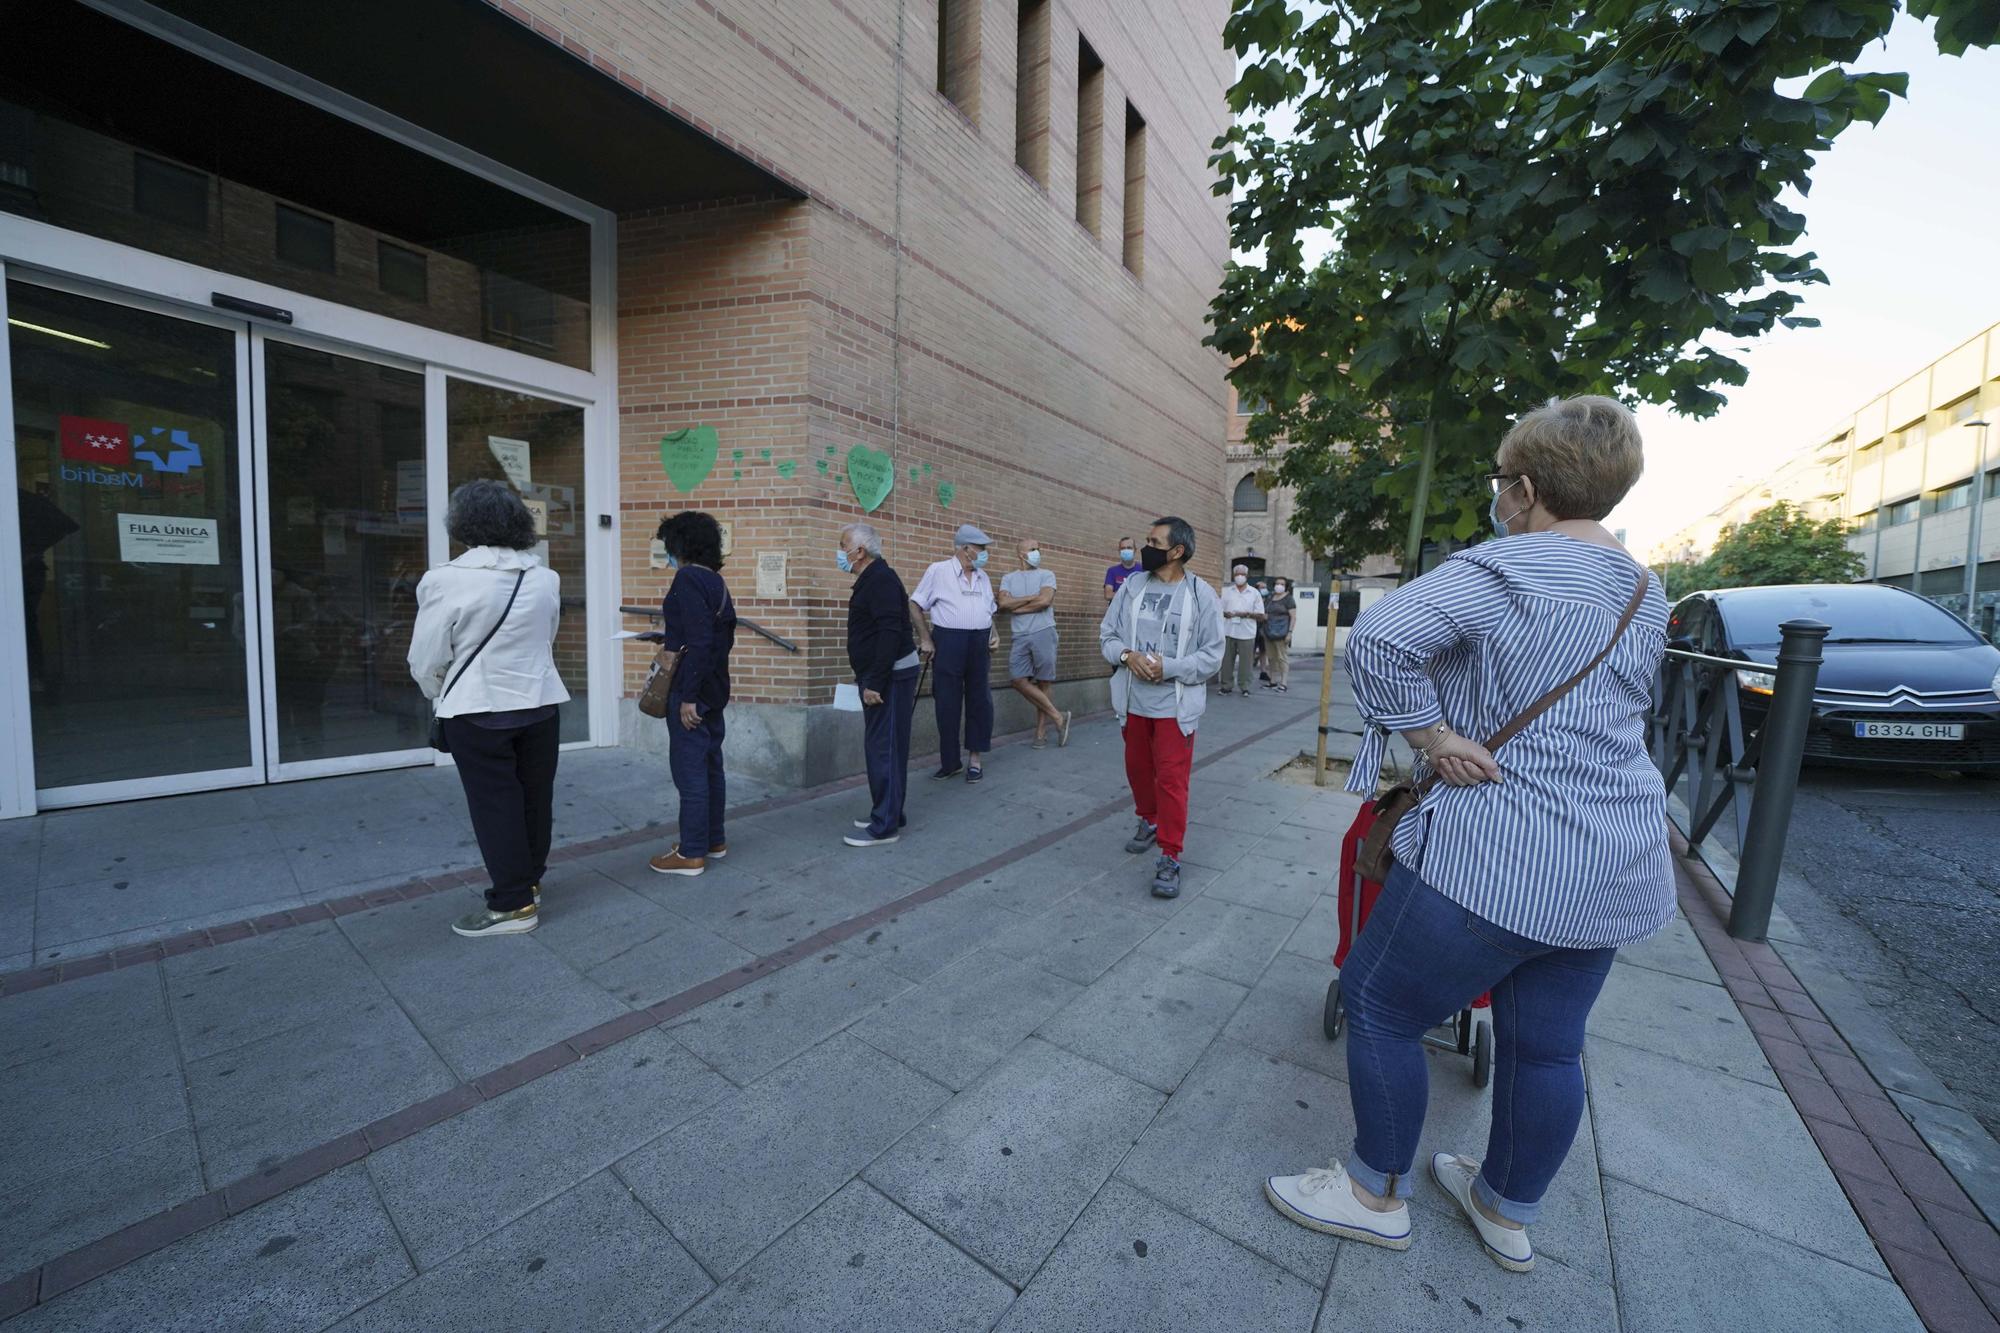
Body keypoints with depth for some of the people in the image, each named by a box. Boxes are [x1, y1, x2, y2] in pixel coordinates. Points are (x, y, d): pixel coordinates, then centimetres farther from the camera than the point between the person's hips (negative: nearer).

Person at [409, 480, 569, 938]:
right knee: (534, 798, 16)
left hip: (478, 712, -4)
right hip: (540, 705, 5)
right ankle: (528, 879, 33)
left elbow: (426, 662, -7)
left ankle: (513, 904, 15)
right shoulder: (546, 578, 0)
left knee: (494, 805, 6)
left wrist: (442, 697, 12)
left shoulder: (446, 581, -13)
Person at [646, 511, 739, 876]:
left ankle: (691, 854, 8)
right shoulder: (716, 580, 12)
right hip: (714, 688, 9)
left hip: (691, 690, -9)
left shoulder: (688, 579, -15)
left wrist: (688, 696, -21)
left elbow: (699, 642, -23)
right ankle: (714, 840, 27)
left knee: (689, 769, -1)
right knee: (710, 765, 16)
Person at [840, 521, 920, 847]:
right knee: (881, 747, 15)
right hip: (880, 676, 10)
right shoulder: (871, 579, 17)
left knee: (883, 749, -6)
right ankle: (889, 814, 25)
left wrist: (874, 682, -24)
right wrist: (867, 678, 21)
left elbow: (890, 633, -24)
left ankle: (885, 826, 2)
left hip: (890, 676, -10)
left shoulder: (881, 580, -15)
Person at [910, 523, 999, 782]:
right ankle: (949, 761, 13)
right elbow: (915, 605, -2)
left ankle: (975, 759, 17)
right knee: (948, 704, 1)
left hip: (980, 643, 5)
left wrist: (994, 633, 6)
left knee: (979, 701, 5)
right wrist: (926, 640, -7)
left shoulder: (983, 577, 15)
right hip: (949, 642, -5)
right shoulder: (938, 571, -2)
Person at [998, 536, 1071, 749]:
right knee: (1019, 680, -8)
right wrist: (1032, 597, -6)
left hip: (1043, 633, -2)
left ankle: (1041, 732, 10)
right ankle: (1058, 717, 3)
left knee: (1043, 683, 0)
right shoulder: (1008, 578, 14)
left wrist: (1015, 606, -3)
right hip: (1020, 636, 3)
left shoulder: (1046, 575, 7)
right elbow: (1003, 603, -3)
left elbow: (1044, 601, -10)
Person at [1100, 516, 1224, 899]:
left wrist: (1167, 667, -20)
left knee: (1172, 779, -3)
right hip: (1133, 701, 4)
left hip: (1175, 705, -4)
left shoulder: (1201, 595, -8)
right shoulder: (1131, 586, 2)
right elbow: (1107, 634, 5)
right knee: (1138, 768, 19)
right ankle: (1149, 821, 45)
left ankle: (1170, 858, 8)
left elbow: (1211, 655, -8)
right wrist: (1128, 655, -15)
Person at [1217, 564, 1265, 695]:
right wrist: (1224, 613, -10)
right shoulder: (1227, 591, 12)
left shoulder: (1254, 593, 7)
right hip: (1228, 631, 2)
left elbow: (1261, 616, 5)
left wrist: (1248, 614, -13)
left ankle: (1244, 687, 9)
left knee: (1245, 661, 0)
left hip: (1246, 634, -1)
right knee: (1227, 660, 3)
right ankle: (1226, 685, 12)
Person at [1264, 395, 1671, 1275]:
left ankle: (1377, 1197, 26)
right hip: (1620, 869, 9)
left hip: (1504, 856, -9)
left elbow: (1379, 638, -29)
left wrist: (1432, 736, -18)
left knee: (1378, 1005, 8)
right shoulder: (1645, 595, 13)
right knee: (1547, 1044, 20)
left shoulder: (1503, 569, -14)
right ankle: (1509, 1215, 40)